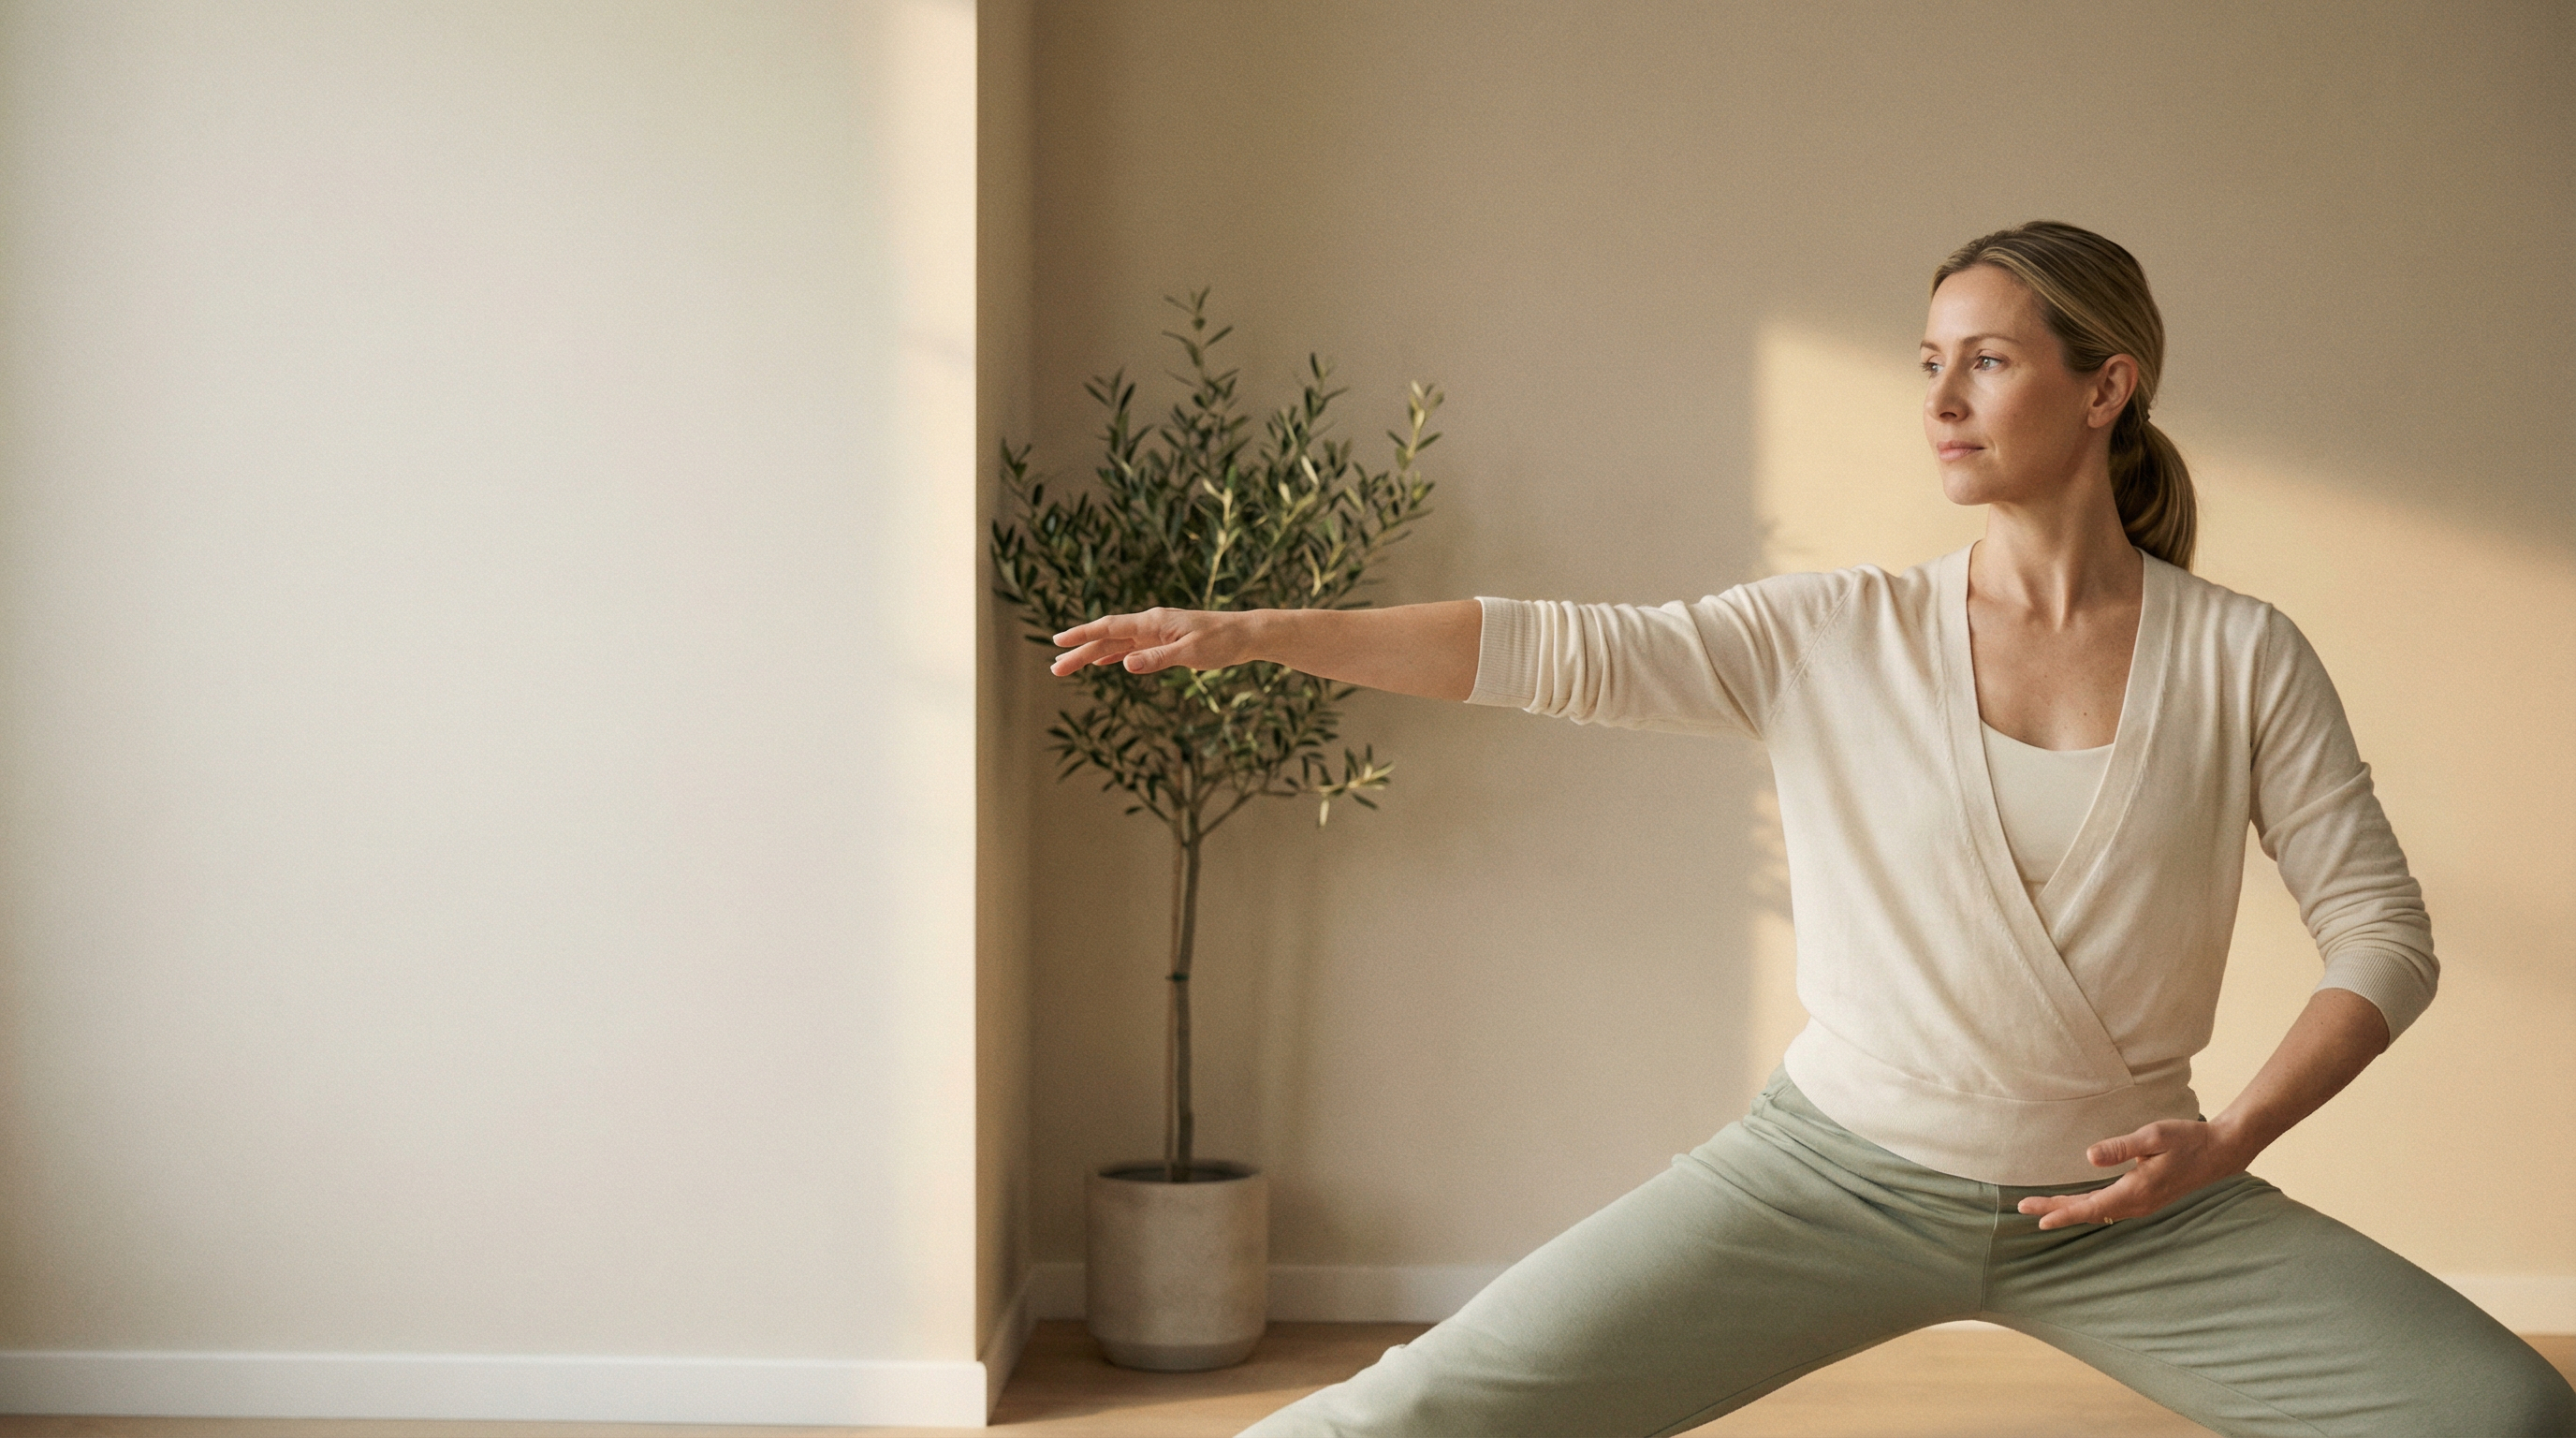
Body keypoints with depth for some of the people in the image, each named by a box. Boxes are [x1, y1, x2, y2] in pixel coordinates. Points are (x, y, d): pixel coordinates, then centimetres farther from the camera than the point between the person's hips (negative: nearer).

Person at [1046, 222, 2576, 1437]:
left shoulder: (2243, 658, -2)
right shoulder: (1843, 636, -2)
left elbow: (2384, 927, 2)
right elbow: (1559, 647, -10)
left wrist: (2232, 1139, -12)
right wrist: (1260, 630, -19)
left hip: (2120, 1205, 1)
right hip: (1840, 1170, -1)